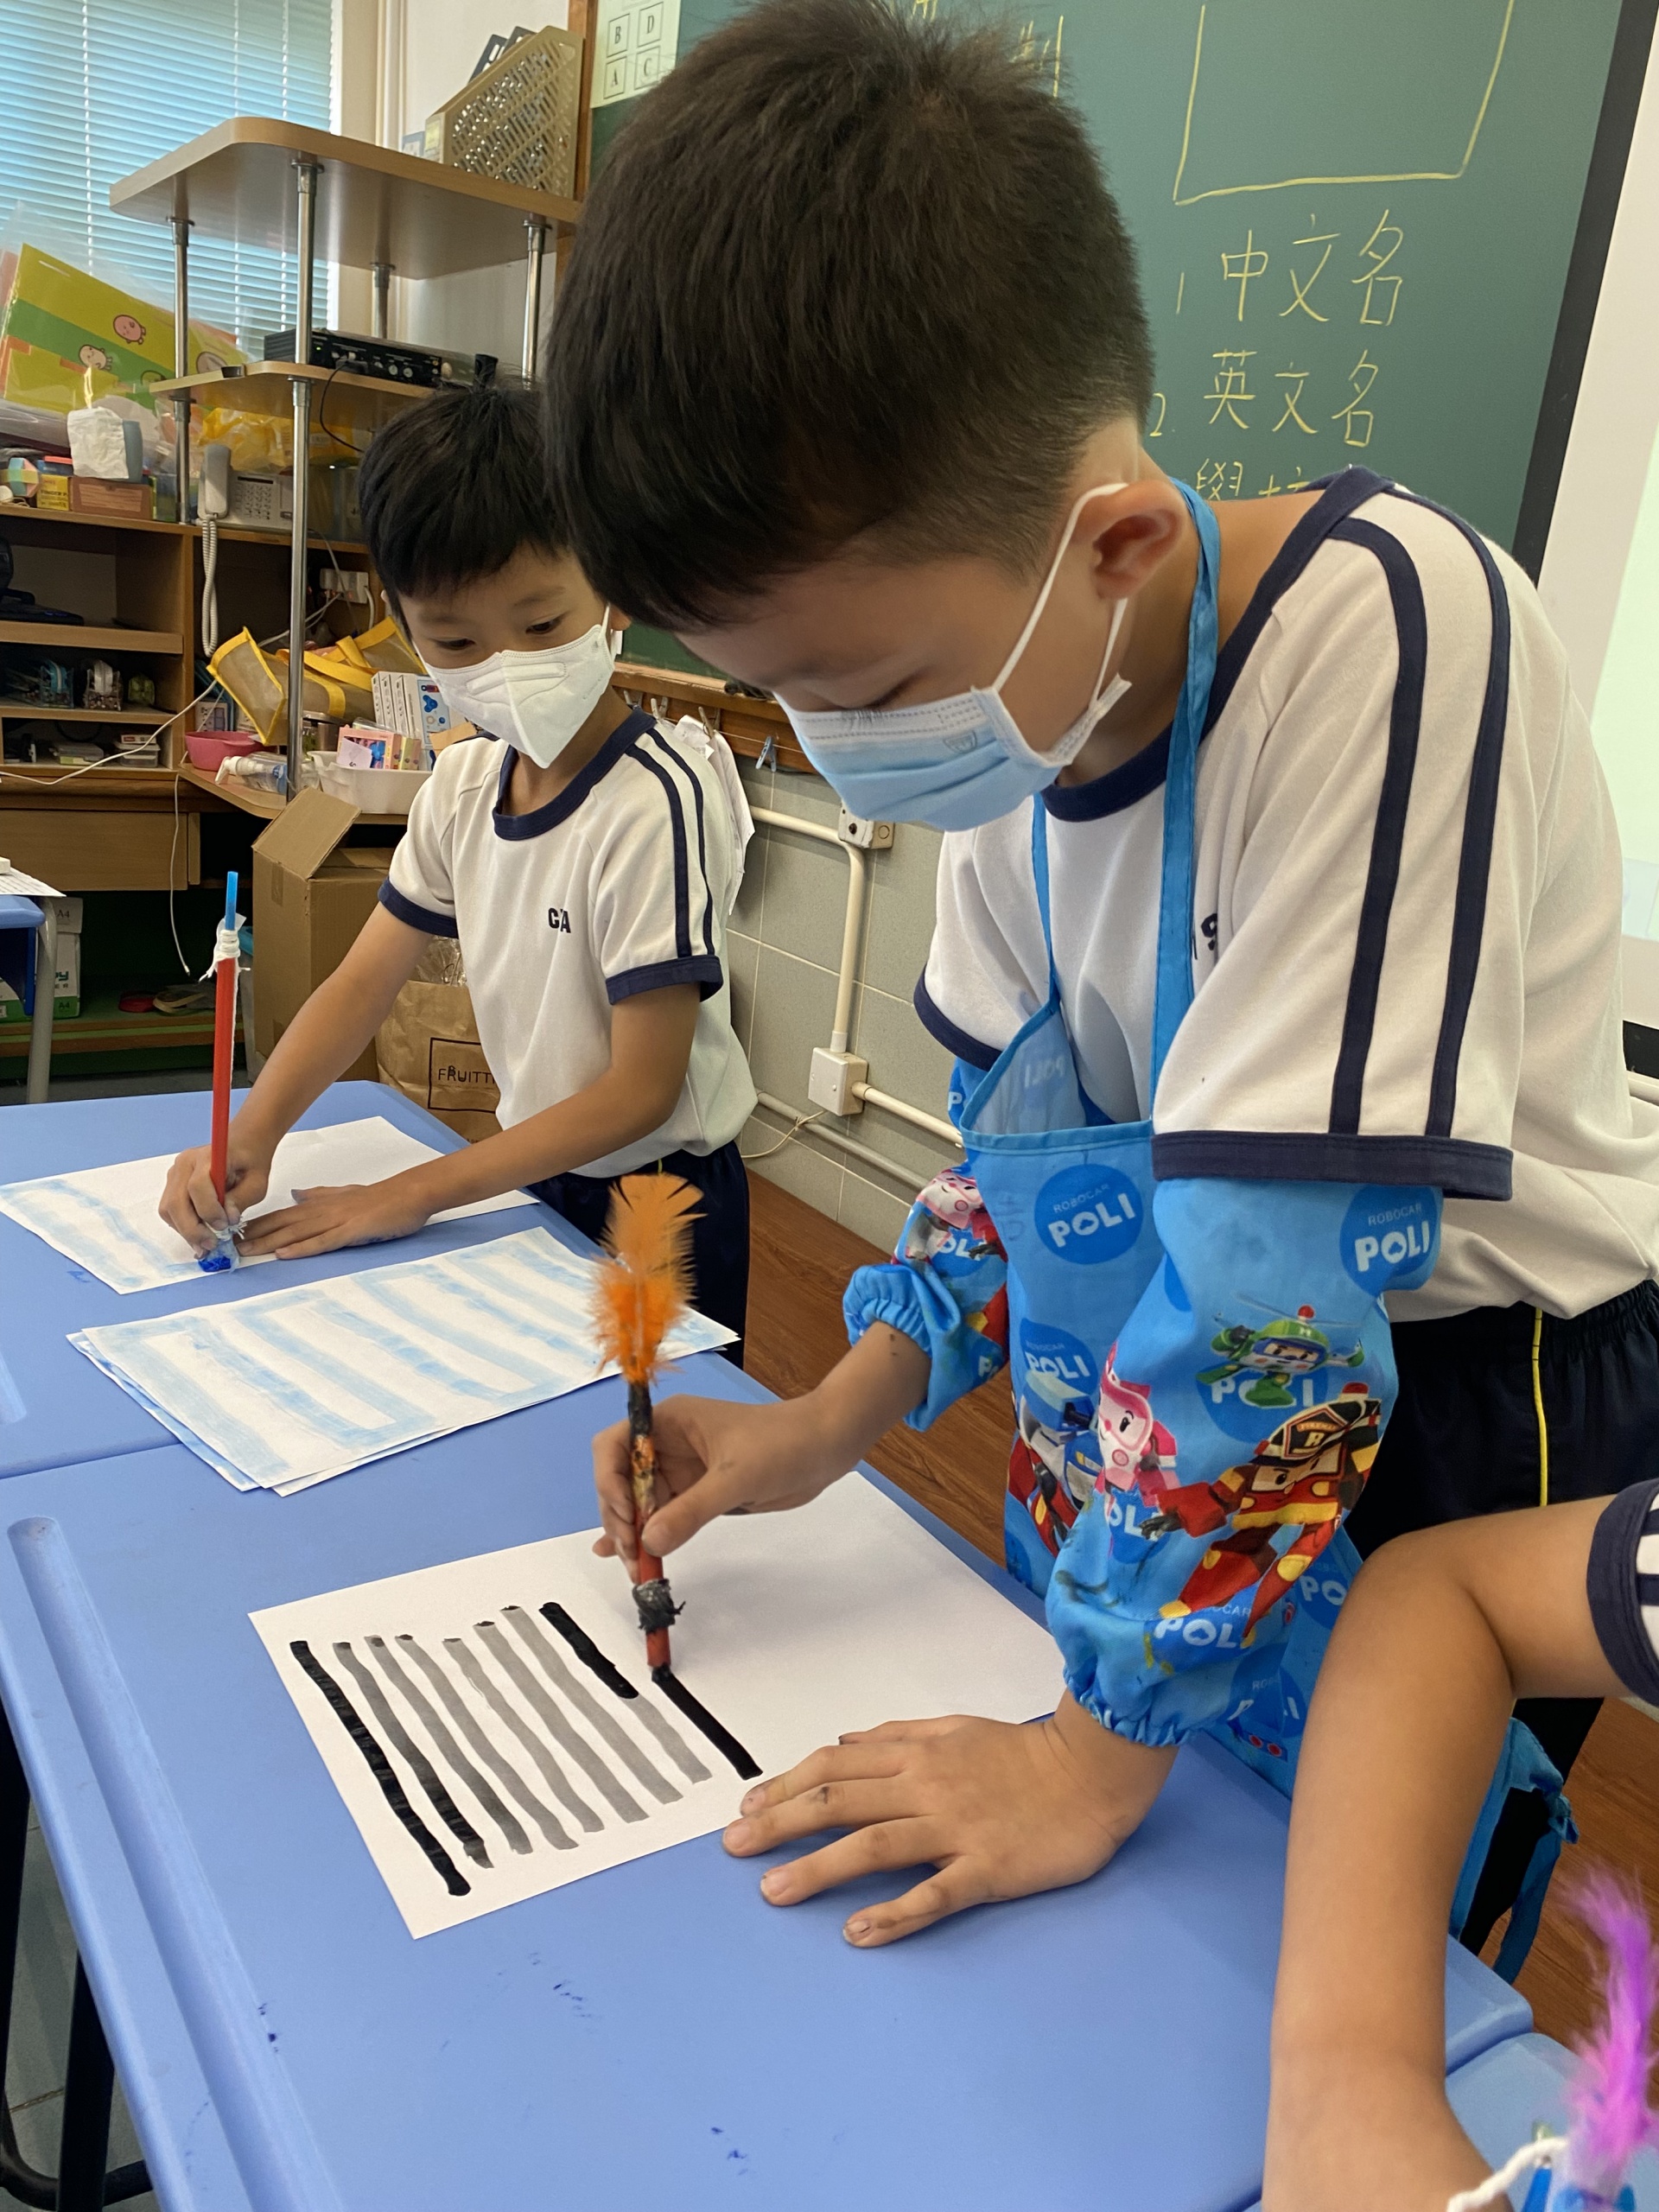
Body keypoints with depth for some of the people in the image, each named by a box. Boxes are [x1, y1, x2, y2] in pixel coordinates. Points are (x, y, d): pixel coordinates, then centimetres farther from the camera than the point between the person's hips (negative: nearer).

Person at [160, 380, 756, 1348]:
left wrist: (411, 1195, -21)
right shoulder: (465, 779, -2)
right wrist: (249, 1139, -15)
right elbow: (364, 980, 1)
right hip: (537, 1175, 7)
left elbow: (640, 1089, -23)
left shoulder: (657, 801, -26)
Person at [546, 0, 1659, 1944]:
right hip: (1162, 1415, 6)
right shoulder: (1011, 693, -7)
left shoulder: (1375, 632, -30)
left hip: (1469, 1404, -6)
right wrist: (833, 1416, -6)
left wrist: (1098, 1755, -22)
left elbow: (1280, 1269, -31)